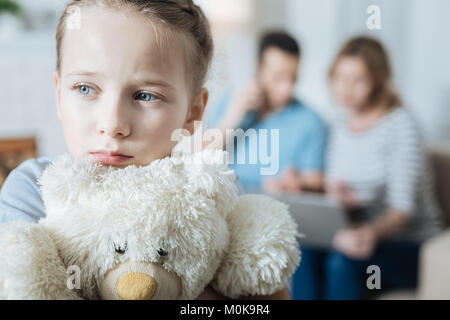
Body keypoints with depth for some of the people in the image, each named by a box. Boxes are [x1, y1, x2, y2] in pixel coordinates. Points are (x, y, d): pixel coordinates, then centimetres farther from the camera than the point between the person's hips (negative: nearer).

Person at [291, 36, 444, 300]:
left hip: (412, 248, -5)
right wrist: (338, 195, -14)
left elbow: (403, 207, -21)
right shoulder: (341, 129, 10)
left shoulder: (401, 126, -12)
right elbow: (333, 195, 10)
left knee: (344, 258, -32)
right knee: (306, 249, -25)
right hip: (366, 236, 5)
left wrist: (373, 231, -41)